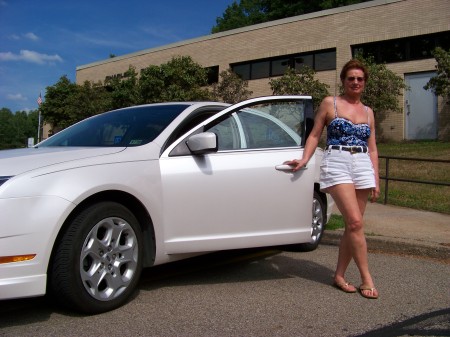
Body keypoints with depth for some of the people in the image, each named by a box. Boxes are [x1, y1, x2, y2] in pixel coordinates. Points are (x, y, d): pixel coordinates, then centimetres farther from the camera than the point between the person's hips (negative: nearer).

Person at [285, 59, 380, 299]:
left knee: (352, 226, 2)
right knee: (355, 222, -14)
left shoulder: (368, 112, 17)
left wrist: (376, 180, 10)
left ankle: (339, 276, 13)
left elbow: (372, 149, 16)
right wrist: (304, 160, -7)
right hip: (337, 164, -4)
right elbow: (315, 135, 6)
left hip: (363, 167, 5)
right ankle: (366, 278, -4)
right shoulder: (330, 103, 7)